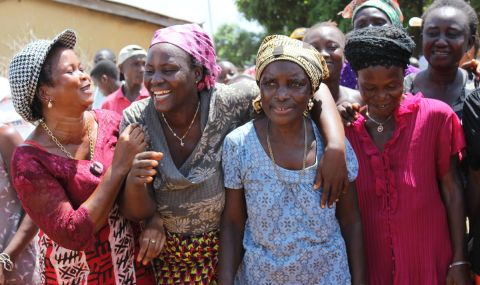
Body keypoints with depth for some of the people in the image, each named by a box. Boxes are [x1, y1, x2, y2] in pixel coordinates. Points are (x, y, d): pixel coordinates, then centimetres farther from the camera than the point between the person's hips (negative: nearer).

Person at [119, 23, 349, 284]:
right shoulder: (136, 120, -15)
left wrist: (335, 147, -33)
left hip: (227, 253, 0)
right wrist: (134, 182, -35)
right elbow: (136, 212, -13)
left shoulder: (229, 103, -20)